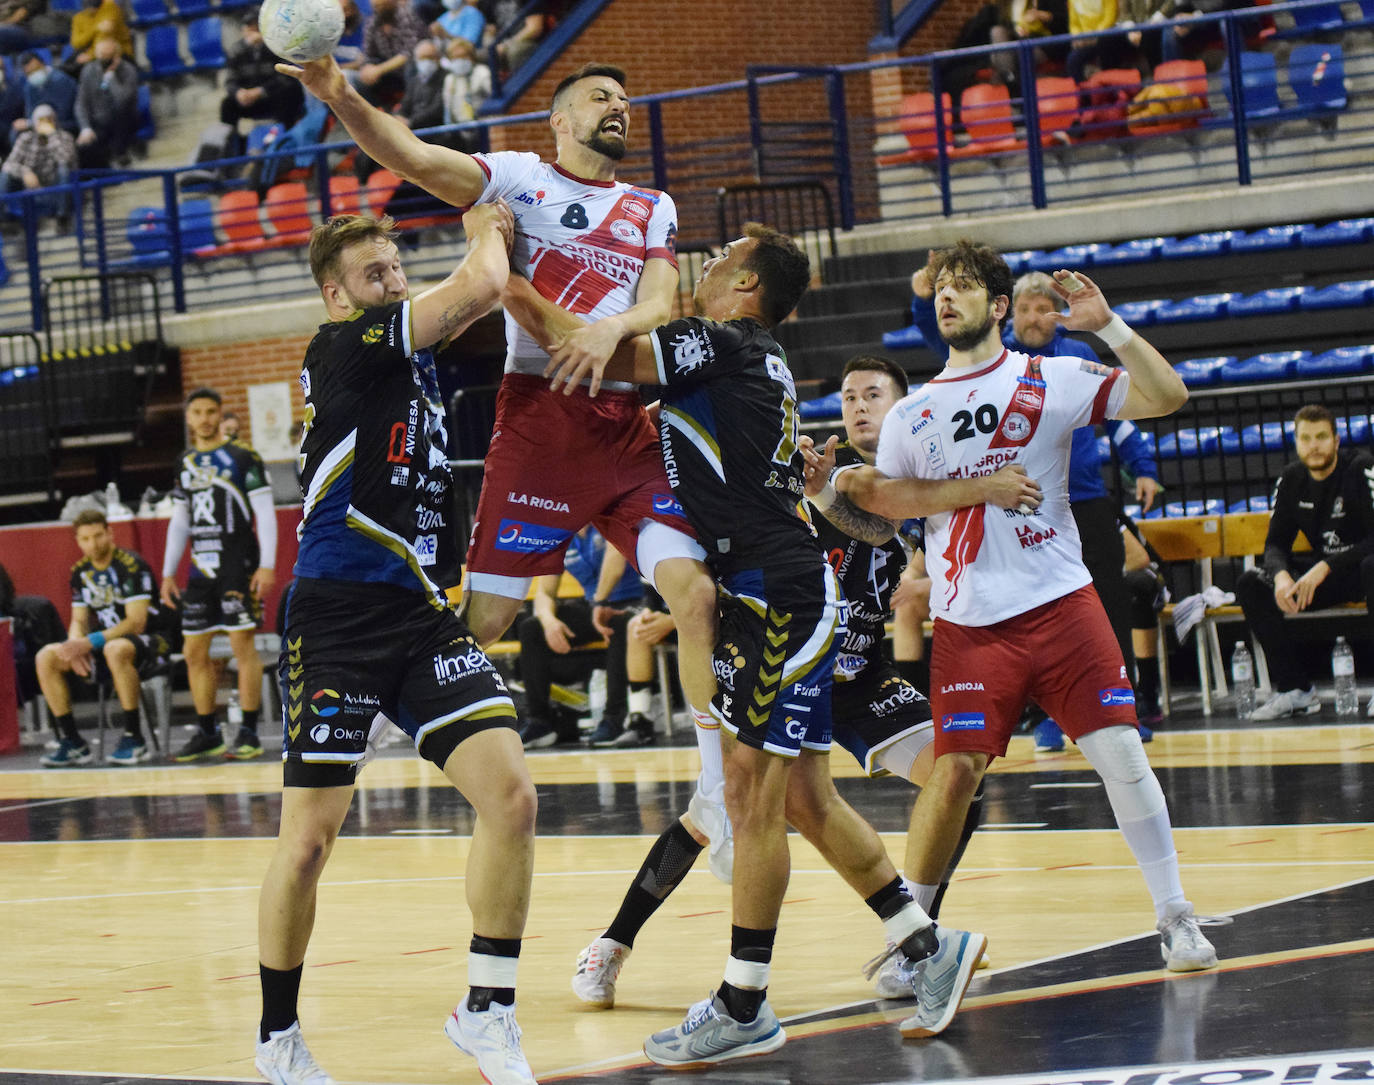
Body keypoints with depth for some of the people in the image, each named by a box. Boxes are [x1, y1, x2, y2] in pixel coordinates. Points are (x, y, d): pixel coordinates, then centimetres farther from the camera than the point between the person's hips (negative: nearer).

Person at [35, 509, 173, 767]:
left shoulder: (132, 566, -16)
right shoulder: (81, 572, 5)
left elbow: (136, 622, -21)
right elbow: (79, 621, 8)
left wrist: (90, 642, -28)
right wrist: (76, 645, -16)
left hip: (149, 642, -7)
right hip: (106, 644, 7)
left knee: (116, 650, -41)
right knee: (46, 657, -11)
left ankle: (134, 740, -31)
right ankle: (72, 743, -10)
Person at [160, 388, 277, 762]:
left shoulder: (242, 458, -3)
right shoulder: (186, 464, 14)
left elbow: (265, 514, -6)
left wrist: (267, 565, -14)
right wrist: (168, 572, 17)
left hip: (238, 565, -6)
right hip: (201, 569, 6)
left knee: (242, 644, -7)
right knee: (194, 652, 5)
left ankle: (249, 733, -4)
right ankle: (207, 734, 13)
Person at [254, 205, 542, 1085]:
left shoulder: (419, 355, 17)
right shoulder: (343, 347, -7)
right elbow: (479, 289, -13)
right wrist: (485, 233, 3)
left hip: (427, 616, 6)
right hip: (339, 619, -6)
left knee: (512, 797, -10)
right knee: (310, 839, -2)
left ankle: (488, 1012, 3)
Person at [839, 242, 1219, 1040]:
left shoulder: (1050, 380, 4)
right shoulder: (913, 414, 12)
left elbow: (1168, 396, -5)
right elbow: (883, 504, 14)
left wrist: (1108, 325, -13)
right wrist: (847, 490, -6)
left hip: (1059, 603, -1)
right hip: (971, 621, 1)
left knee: (1120, 752, -7)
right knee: (956, 769, -6)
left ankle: (1176, 916, 4)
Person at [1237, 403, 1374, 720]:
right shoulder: (1291, 480, 1)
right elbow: (1276, 542, 2)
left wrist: (1325, 568, -33)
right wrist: (1281, 575, -23)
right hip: (1322, 572, 6)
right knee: (1250, 585, -14)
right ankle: (1296, 689, -13)